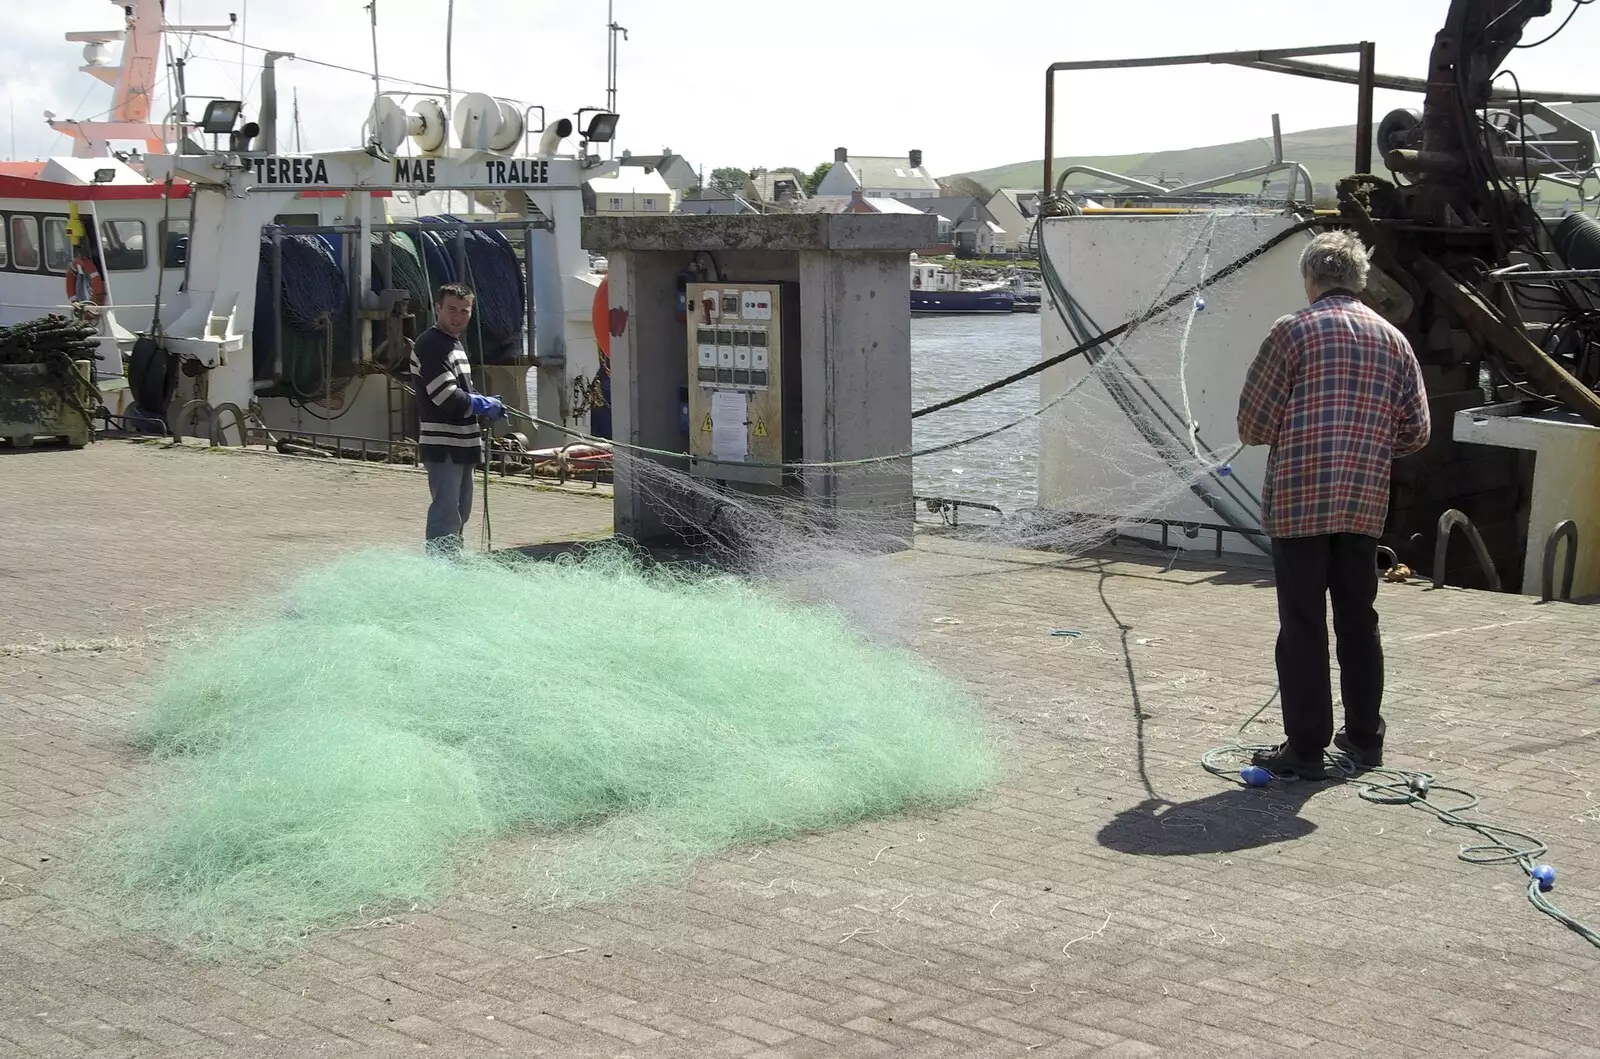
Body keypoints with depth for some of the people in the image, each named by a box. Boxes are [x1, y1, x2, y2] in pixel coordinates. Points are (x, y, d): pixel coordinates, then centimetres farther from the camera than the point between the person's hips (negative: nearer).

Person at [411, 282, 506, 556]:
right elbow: (449, 399, -22)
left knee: (459, 513, 17)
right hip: (442, 446, -10)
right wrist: (486, 405, -9)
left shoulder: (455, 344, 19)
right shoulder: (430, 346, -14)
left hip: (461, 446, 10)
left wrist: (484, 402, 6)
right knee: (446, 515, -13)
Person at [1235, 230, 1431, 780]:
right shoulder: (1393, 340, 9)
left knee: (1302, 626, -1)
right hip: (1364, 503, 5)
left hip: (1297, 501, -5)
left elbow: (1253, 424, -8)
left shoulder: (1293, 331, -6)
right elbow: (1416, 431, 9)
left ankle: (1305, 748, 2)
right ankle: (1364, 736, 25)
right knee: (1358, 620, 16)